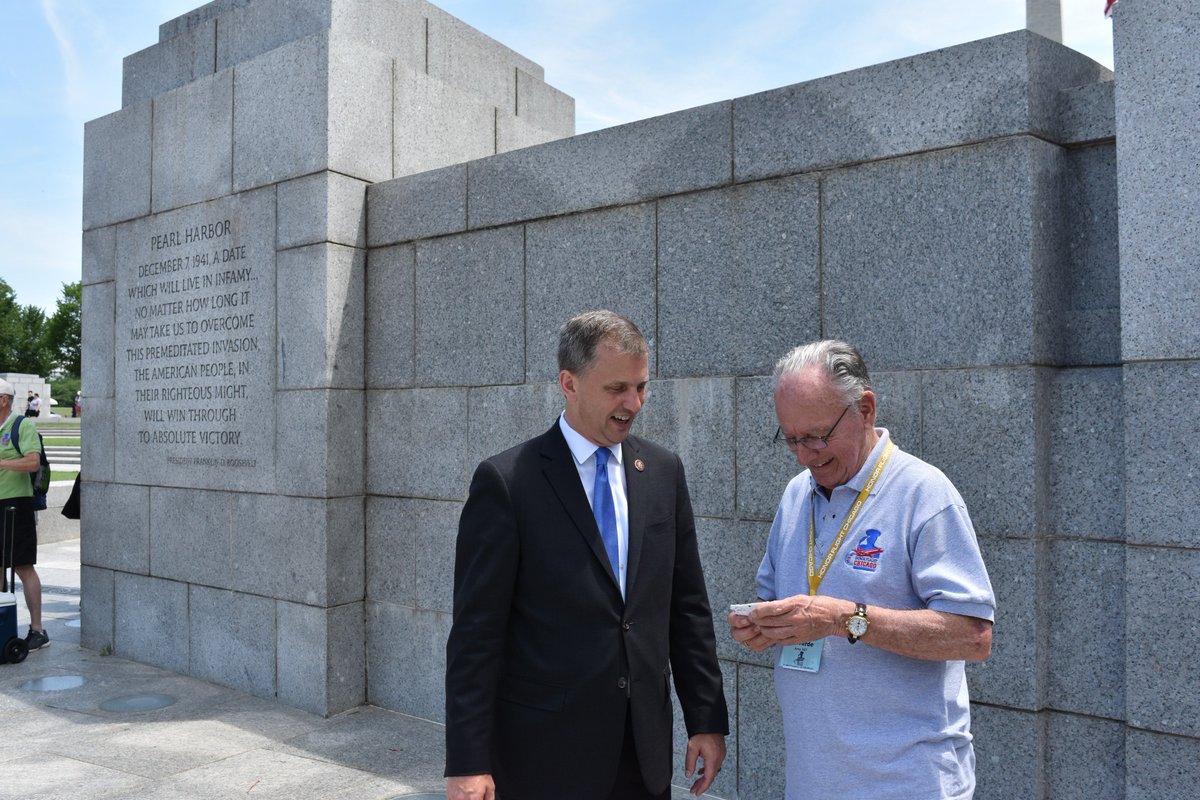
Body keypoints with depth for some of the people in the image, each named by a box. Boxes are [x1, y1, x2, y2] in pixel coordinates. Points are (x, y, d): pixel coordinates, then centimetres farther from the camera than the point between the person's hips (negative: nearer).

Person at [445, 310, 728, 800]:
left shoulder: (663, 471, 3)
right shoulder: (506, 481, -11)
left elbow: (687, 608, 7)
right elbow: (476, 631, -11)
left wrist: (707, 720, 6)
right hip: (544, 754, -4)